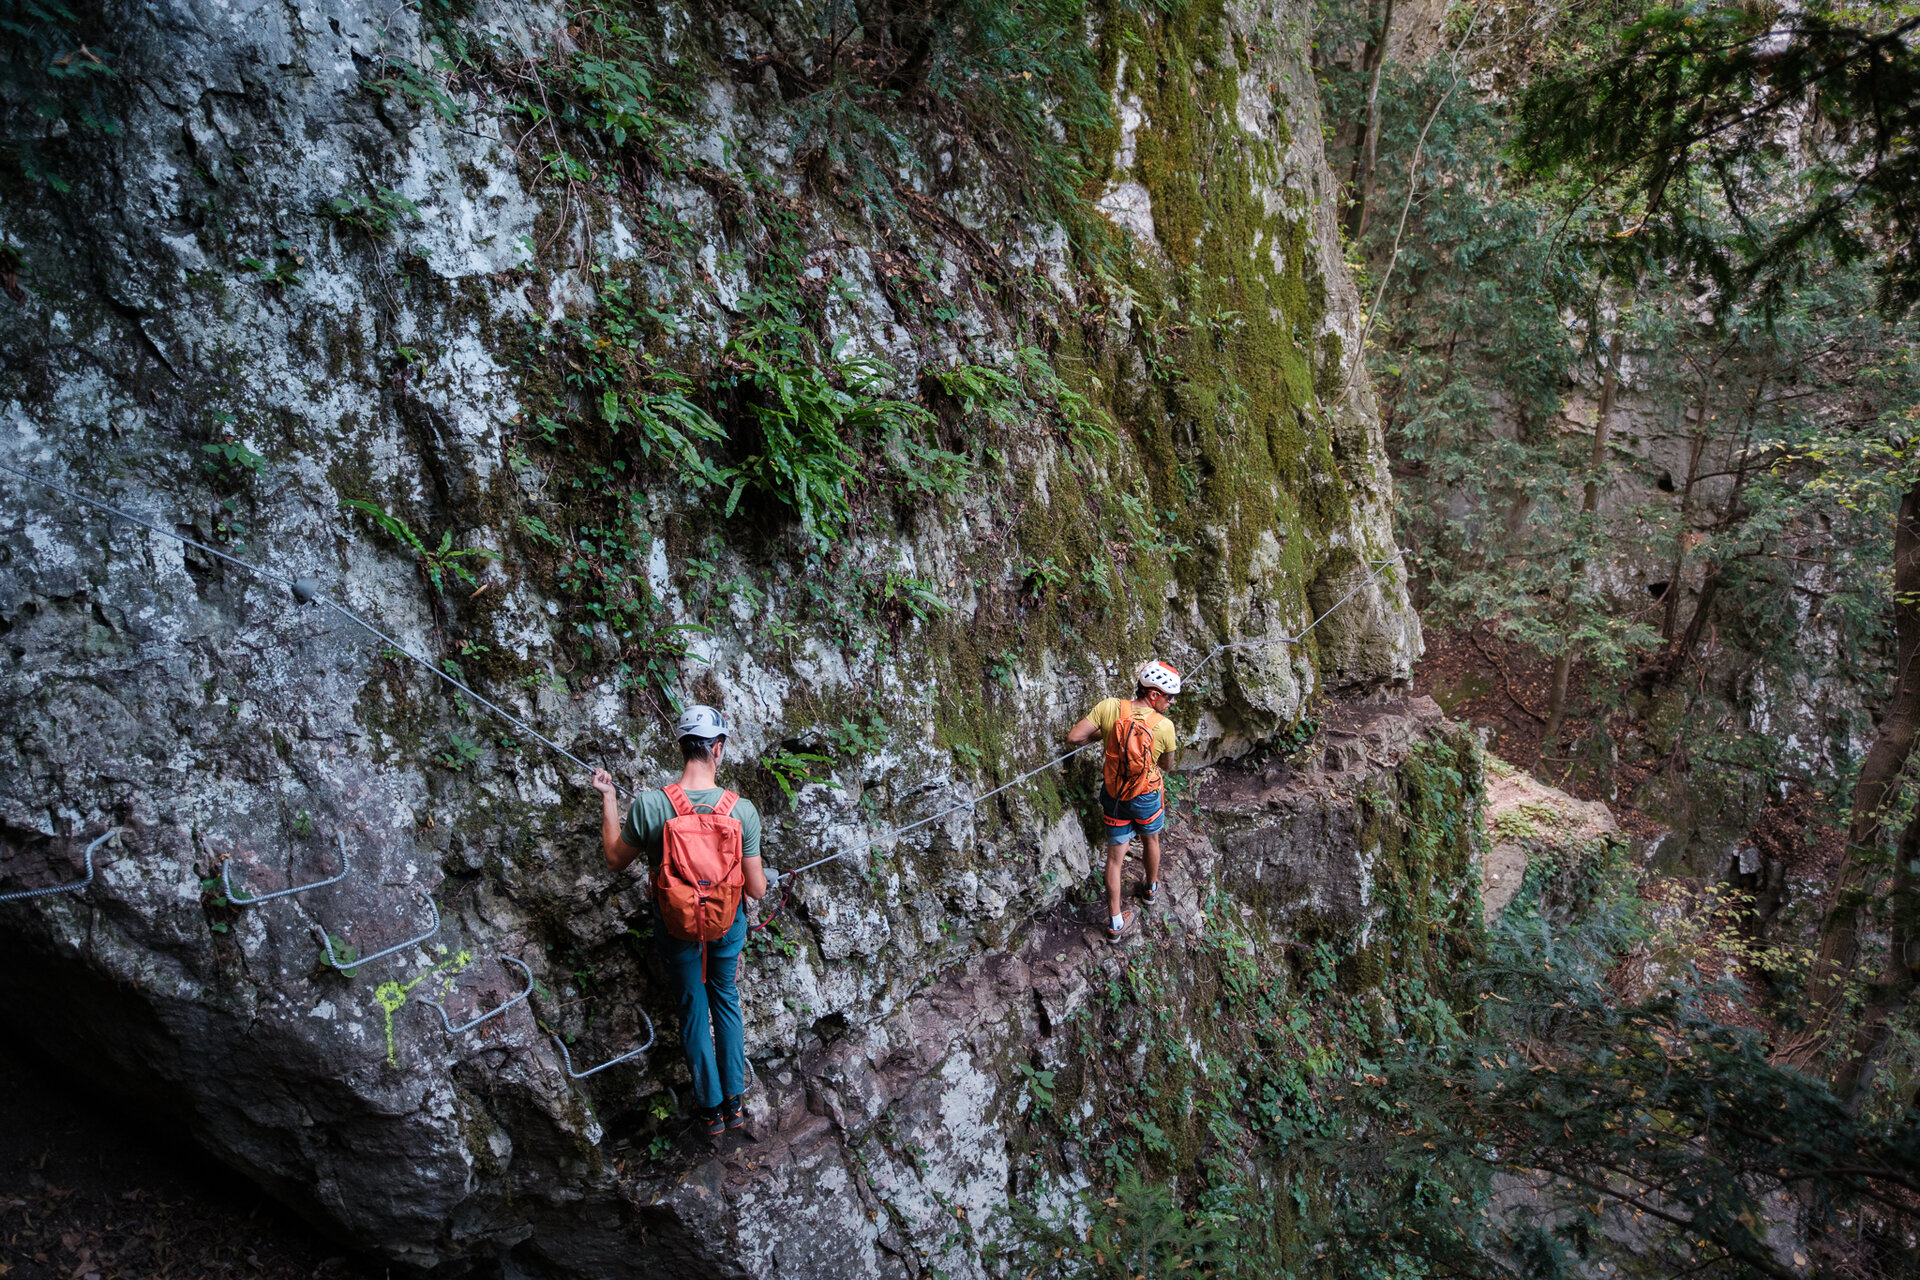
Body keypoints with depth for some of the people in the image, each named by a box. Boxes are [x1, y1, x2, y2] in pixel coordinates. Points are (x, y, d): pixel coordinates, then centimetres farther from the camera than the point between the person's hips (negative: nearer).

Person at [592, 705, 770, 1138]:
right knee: (727, 1002, 23)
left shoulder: (650, 805, -25)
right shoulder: (743, 810, -22)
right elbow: (756, 890, -14)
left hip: (677, 927, 0)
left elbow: (616, 861, -7)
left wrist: (609, 801, 2)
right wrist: (761, 877, 10)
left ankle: (711, 1108, 33)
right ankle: (735, 1101, 33)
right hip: (728, 924, 1)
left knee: (693, 1009, 19)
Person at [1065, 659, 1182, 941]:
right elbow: (1167, 765, -7)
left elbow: (1074, 737, -19)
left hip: (1114, 796, 2)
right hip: (1147, 797, -2)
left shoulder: (1110, 708, -20)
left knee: (1115, 856, 14)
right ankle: (1152, 888, 56)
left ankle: (1115, 923, 22)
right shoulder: (1165, 726, -24)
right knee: (1151, 840, 30)